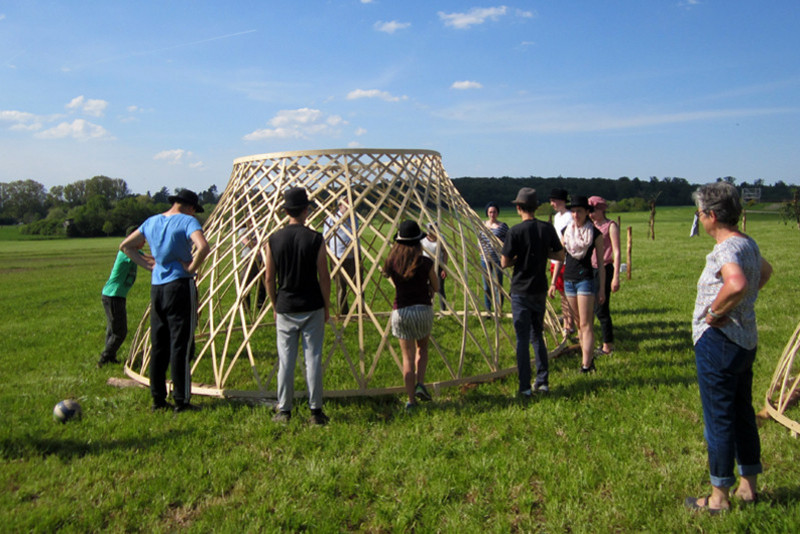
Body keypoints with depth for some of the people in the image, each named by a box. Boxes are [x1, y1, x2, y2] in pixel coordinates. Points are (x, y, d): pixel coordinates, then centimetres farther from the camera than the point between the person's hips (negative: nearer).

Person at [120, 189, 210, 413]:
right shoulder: (187, 221, -8)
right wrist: (191, 268, -12)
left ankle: (158, 400, 18)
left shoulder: (151, 222, 13)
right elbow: (203, 247, -26)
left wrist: (148, 263, 13)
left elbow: (125, 246, 19)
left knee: (158, 346, 12)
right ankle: (181, 401, 3)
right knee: (181, 345, -1)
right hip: (180, 286, -6)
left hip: (156, 287, 7)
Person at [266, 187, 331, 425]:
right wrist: (327, 307, 6)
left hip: (285, 308, 2)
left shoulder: (274, 240, -1)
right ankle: (316, 411, 9)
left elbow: (269, 278, 3)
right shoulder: (315, 239, -8)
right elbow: (324, 278, -6)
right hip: (312, 308, -2)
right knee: (313, 358, 4)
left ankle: (283, 411, 14)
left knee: (285, 360, 8)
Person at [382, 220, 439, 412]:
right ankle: (420, 384, 7)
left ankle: (411, 399, 7)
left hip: (400, 311, 1)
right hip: (422, 309, -1)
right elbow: (436, 288, 4)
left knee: (407, 356, 9)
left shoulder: (391, 263, -2)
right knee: (422, 348, 24)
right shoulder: (425, 263, -8)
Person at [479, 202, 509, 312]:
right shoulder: (482, 224, 9)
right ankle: (488, 312, 21)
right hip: (485, 259, 5)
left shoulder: (502, 226, -5)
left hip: (497, 260, -4)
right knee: (486, 287, 11)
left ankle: (499, 312, 8)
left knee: (498, 287, -2)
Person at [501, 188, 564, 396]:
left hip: (520, 291, -4)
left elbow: (504, 263, -12)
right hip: (540, 290, 5)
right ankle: (543, 381, 20)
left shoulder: (515, 231, -13)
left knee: (522, 338, 1)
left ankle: (525, 387, 5)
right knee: (537, 335, 18)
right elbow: (560, 256, 5)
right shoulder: (547, 228, -1)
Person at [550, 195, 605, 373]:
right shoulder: (565, 232, 6)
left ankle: (586, 366, -8)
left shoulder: (595, 233, -5)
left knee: (586, 324, -7)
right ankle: (589, 357, 23)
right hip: (568, 279, 5)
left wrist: (602, 288, -5)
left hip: (586, 280, -5)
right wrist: (554, 282, 11)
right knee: (578, 323, 11)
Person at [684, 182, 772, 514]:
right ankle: (749, 486, 31)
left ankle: (719, 496, 13)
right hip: (746, 340, 10)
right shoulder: (749, 244, 9)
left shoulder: (726, 250, -21)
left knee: (718, 420, 1)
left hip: (719, 342, -10)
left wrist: (714, 312, -25)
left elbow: (737, 284, -42)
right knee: (743, 413, 18)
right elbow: (765, 271, 31)